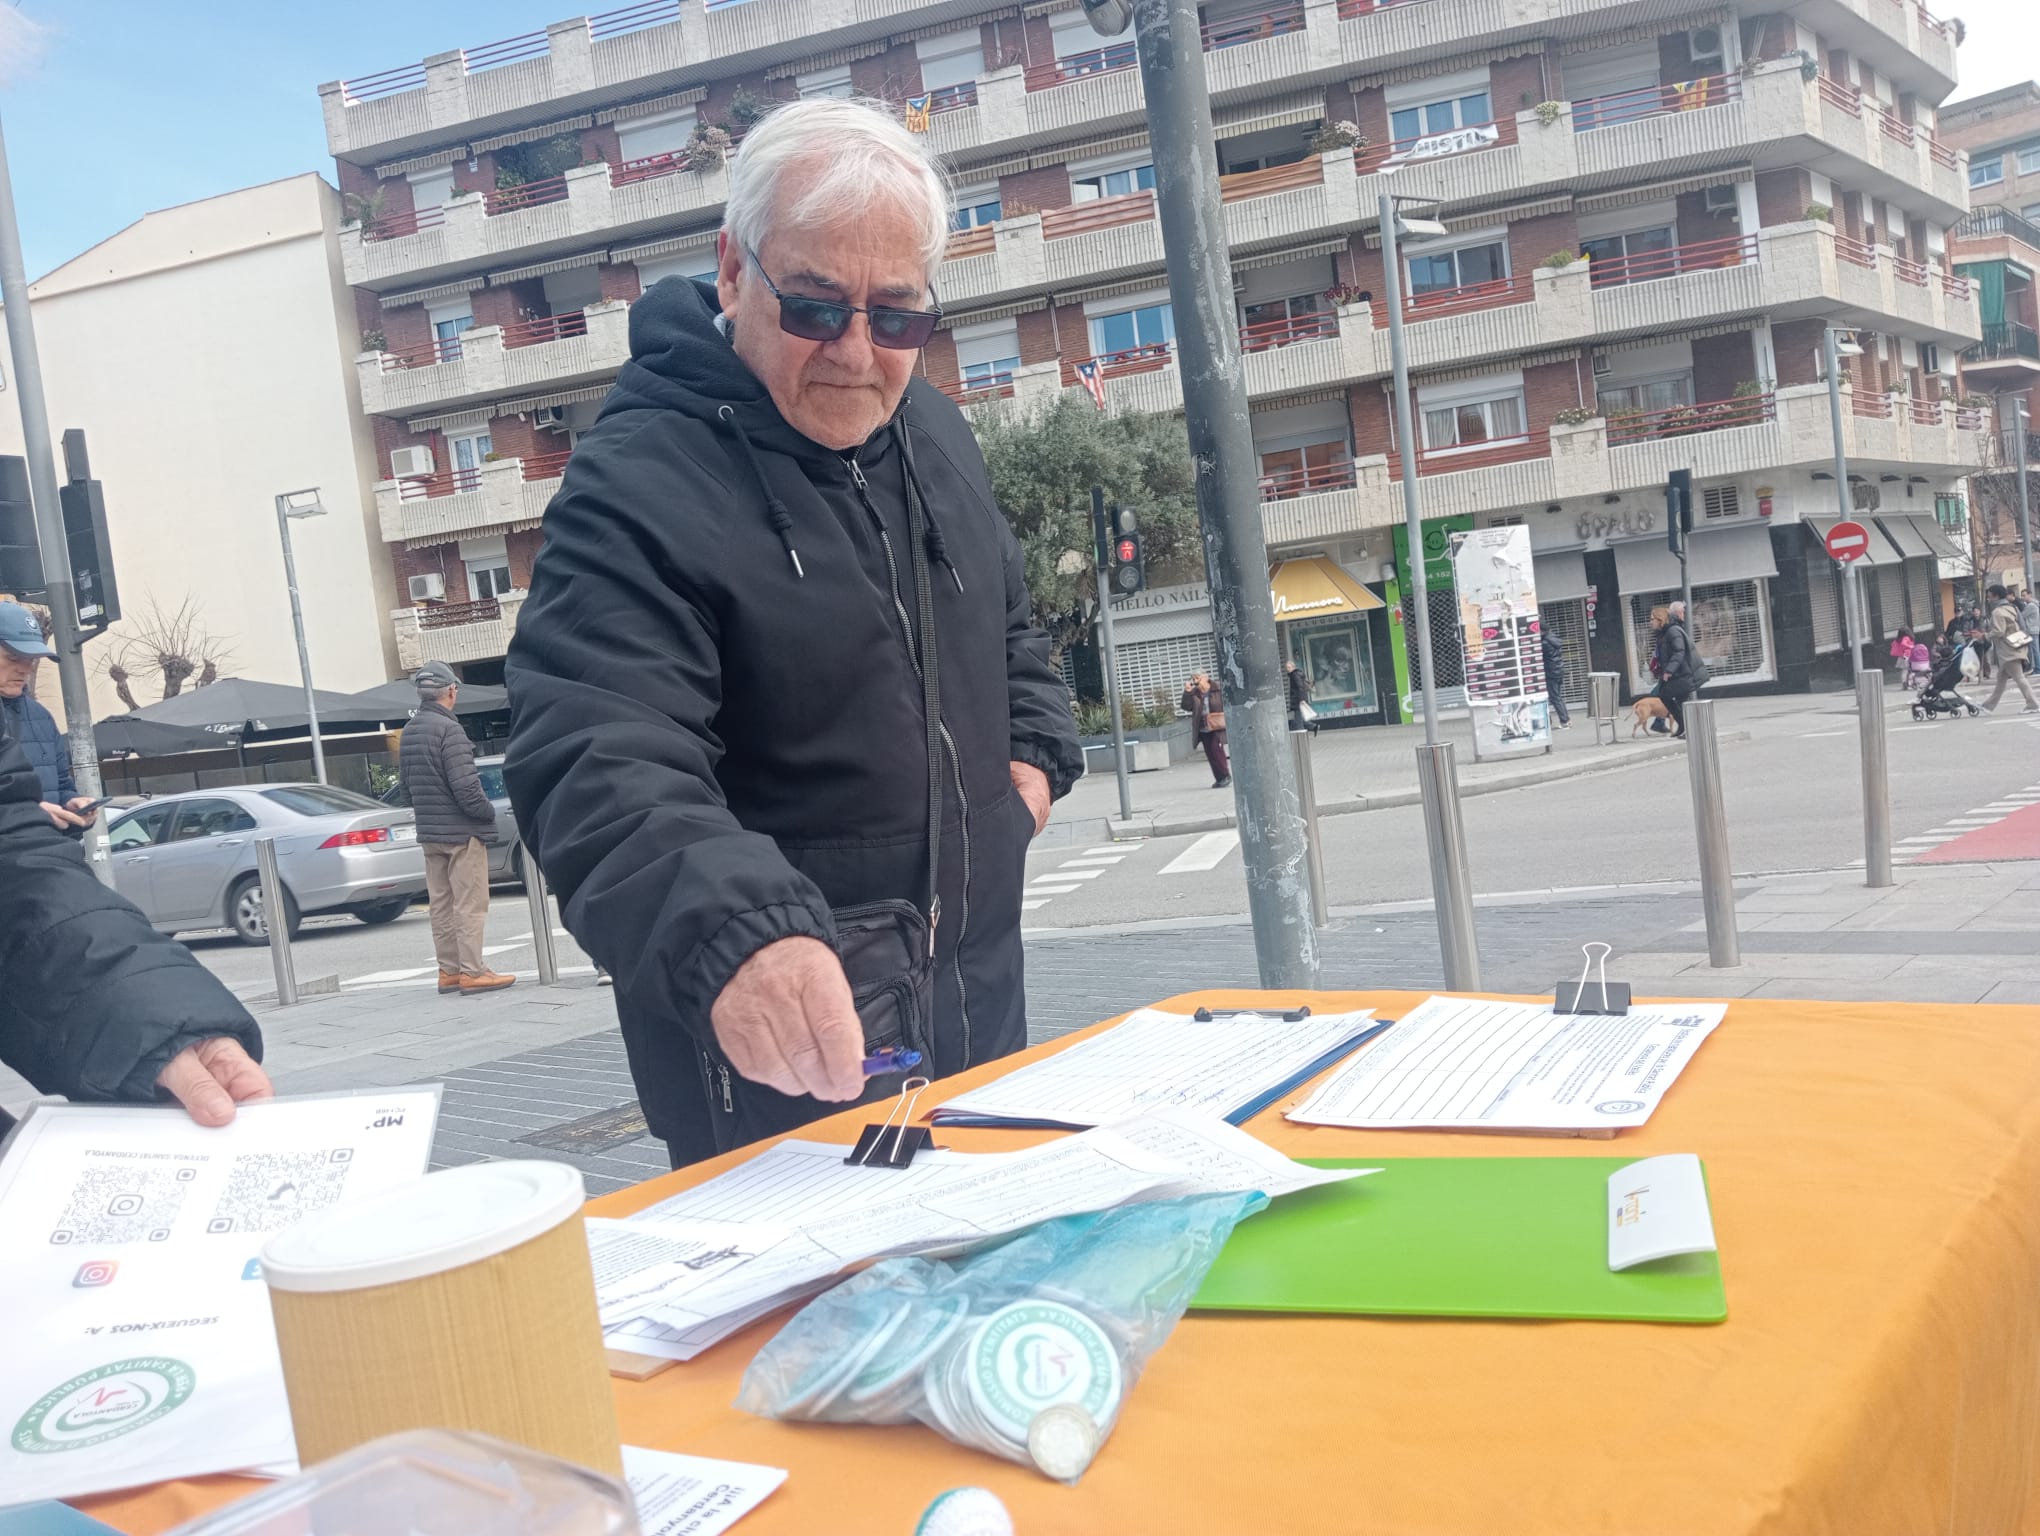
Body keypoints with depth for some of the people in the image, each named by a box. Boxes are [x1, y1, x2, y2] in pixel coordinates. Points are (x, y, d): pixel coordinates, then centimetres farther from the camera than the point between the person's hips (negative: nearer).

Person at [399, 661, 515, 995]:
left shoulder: (408, 733, 9)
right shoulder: (449, 729, -17)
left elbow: (406, 784, 15)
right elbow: (464, 785, -21)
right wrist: (488, 812, -8)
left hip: (428, 832, 8)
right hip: (461, 830, -8)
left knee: (441, 904, 12)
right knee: (469, 904, -3)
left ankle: (449, 970, 18)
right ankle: (471, 972, -3)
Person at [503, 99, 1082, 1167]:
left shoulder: (932, 435, 6)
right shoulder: (638, 489, -20)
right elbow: (599, 770, -33)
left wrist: (1034, 750, 7)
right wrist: (737, 938, -50)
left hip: (977, 1008, 8)